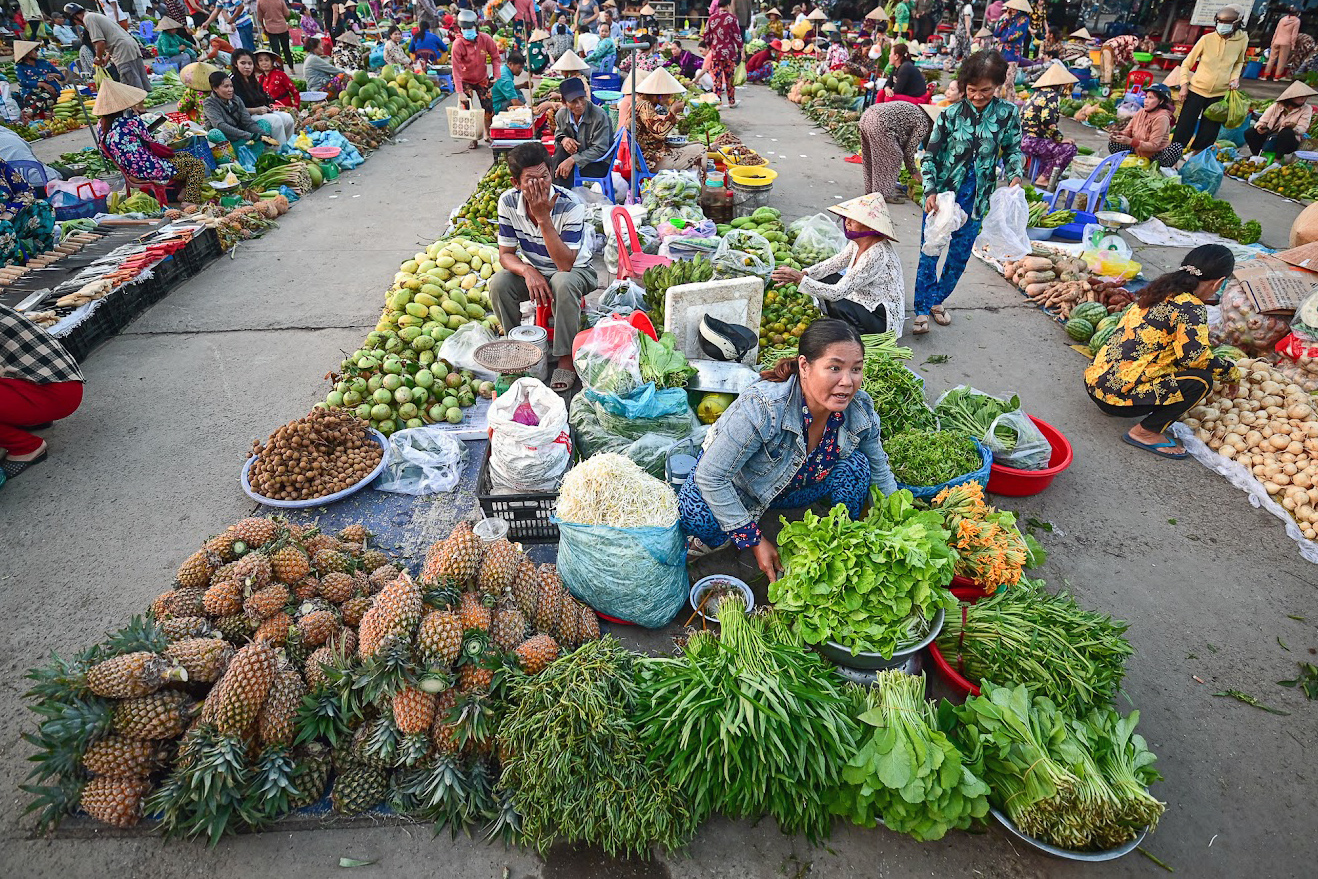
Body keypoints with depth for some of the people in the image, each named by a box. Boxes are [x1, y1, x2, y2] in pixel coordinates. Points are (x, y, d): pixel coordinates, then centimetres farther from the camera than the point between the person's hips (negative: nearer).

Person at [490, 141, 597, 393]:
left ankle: (566, 358, -22)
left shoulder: (571, 205, -27)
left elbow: (565, 264, -33)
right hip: (533, 270, 4)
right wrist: (528, 271, -31)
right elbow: (506, 254, -9)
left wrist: (543, 217, -38)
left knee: (563, 282, -38)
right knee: (498, 282, -24)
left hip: (576, 270, -4)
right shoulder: (508, 201, -15)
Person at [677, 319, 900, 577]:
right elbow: (711, 477, -32)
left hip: (793, 489, 5)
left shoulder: (861, 410, -20)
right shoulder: (761, 408, -39)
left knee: (856, 464, -19)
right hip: (738, 489, -4)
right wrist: (755, 541, -28)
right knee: (697, 518, -35)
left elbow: (880, 472, 0)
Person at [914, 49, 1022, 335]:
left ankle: (938, 299, 30)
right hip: (942, 193, -2)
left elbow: (1013, 150, 9)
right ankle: (923, 310, 8)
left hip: (976, 197, 3)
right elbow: (930, 155, -5)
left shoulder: (1008, 114, -3)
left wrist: (1015, 176, -11)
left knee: (960, 253, 10)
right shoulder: (951, 114, -9)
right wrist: (931, 192, -18)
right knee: (929, 251, -2)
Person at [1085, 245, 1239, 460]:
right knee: (1201, 379, -7)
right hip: (1116, 395, -9)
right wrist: (1231, 372, -3)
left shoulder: (1160, 290, 13)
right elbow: (1197, 357, -22)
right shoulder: (1191, 307, -12)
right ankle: (1146, 432, -2)